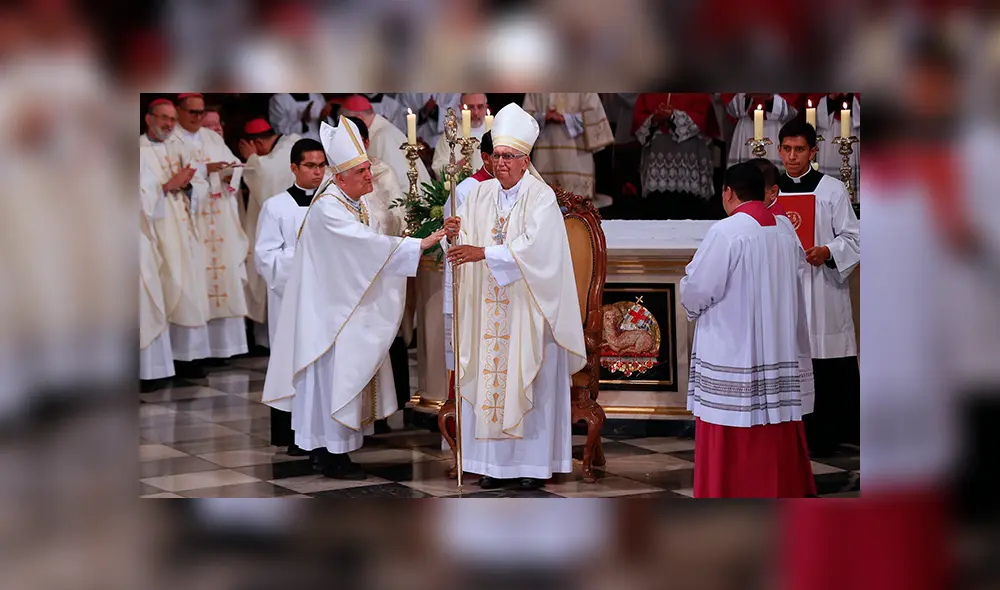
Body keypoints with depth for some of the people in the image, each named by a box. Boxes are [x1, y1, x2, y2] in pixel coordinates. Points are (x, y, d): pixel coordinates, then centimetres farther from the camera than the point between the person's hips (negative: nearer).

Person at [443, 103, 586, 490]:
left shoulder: (541, 197, -8)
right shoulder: (480, 195, 8)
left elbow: (532, 246, -20)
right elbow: (466, 238, 6)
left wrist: (484, 252, -27)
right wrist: (455, 234, -18)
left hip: (528, 310, -4)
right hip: (489, 309, 5)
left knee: (530, 381, 0)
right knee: (489, 379, 3)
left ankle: (535, 462, 6)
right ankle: (494, 461, 9)